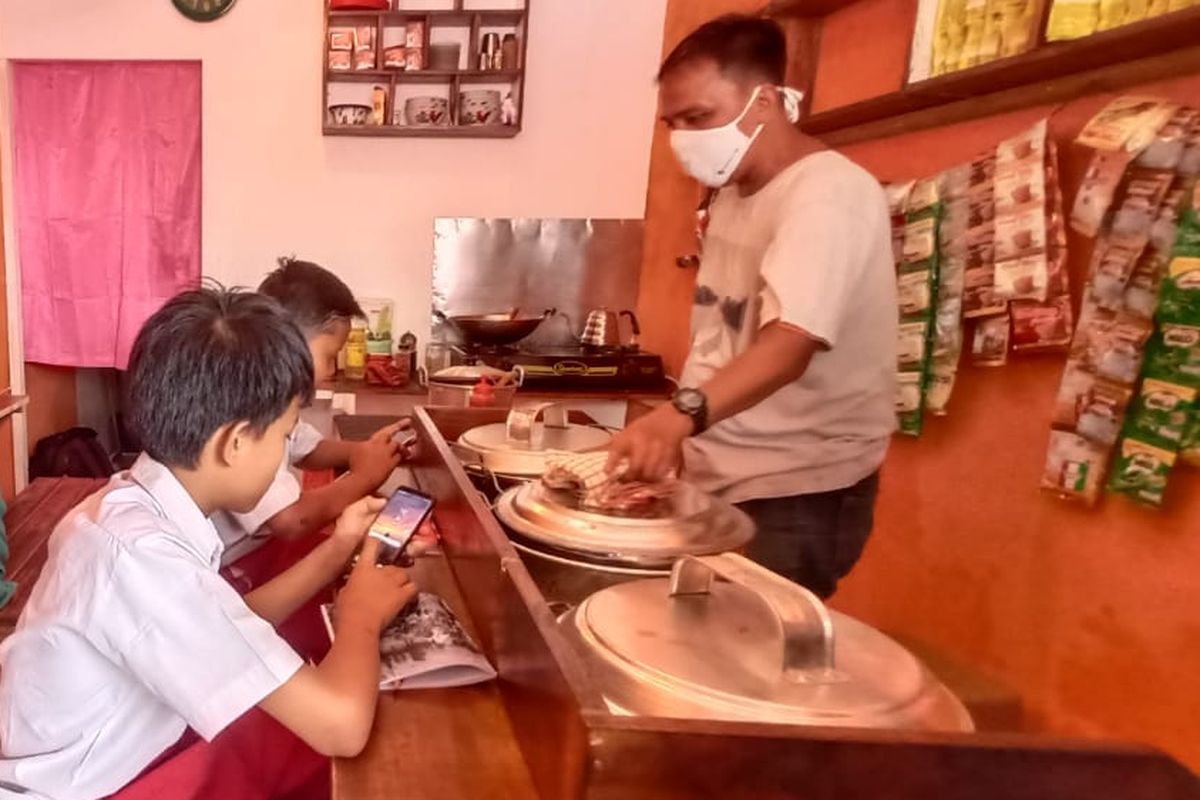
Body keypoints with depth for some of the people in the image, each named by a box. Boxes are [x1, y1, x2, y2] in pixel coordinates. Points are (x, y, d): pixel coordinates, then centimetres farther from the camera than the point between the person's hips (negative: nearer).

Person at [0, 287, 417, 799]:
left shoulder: (140, 503, -5)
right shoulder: (142, 552, -33)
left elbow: (232, 627, 8)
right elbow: (342, 724, -35)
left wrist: (337, 549, 3)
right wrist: (360, 615, -16)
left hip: (122, 754, 7)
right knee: (335, 752, -2)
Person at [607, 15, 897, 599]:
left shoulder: (828, 194, -18)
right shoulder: (733, 193, 10)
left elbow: (790, 343, -33)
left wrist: (682, 414, -47)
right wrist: (682, 439, 13)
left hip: (797, 493, -8)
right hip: (719, 479, 8)